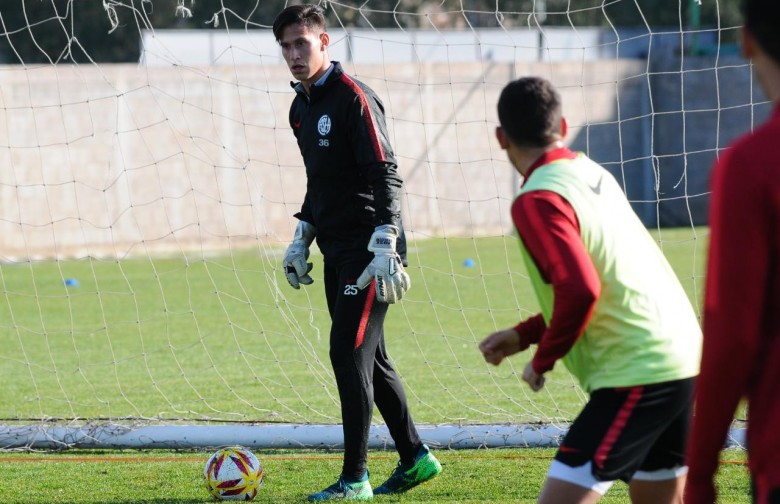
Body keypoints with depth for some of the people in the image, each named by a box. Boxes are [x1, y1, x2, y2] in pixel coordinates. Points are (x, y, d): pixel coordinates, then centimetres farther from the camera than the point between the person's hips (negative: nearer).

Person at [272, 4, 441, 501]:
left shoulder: (353, 97, -13)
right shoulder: (302, 106, 14)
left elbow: (386, 175, -18)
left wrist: (384, 248, -24)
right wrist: (302, 238, 22)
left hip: (368, 250, -9)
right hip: (337, 252, 9)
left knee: (349, 353, -10)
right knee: (369, 357, 13)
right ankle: (415, 458, 24)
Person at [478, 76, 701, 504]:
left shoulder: (536, 201, -12)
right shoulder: (592, 173, 15)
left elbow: (580, 290, -24)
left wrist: (543, 360, -8)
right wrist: (525, 334, 22)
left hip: (636, 376, -9)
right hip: (681, 361, 9)